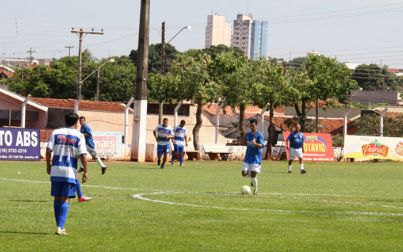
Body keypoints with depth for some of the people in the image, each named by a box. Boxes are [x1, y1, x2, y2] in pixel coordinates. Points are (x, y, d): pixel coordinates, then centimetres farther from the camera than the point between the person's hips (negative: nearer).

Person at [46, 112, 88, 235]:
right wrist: (85, 171, 0)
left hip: (56, 170, 2)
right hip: (70, 171, -2)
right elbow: (82, 155, -7)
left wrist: (48, 165, 13)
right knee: (65, 200, 0)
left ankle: (59, 226, 18)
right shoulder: (79, 136, -1)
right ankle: (60, 227, -9)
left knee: (57, 199, 12)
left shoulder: (56, 133, 5)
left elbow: (48, 150, 1)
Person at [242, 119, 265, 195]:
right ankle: (253, 178, 27)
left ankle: (255, 190, 10)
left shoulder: (259, 135, -10)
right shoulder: (248, 134, 9)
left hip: (256, 158, -5)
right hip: (248, 157, 5)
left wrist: (255, 144, -39)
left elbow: (261, 145, -24)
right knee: (244, 173, -5)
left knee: (253, 175, -10)